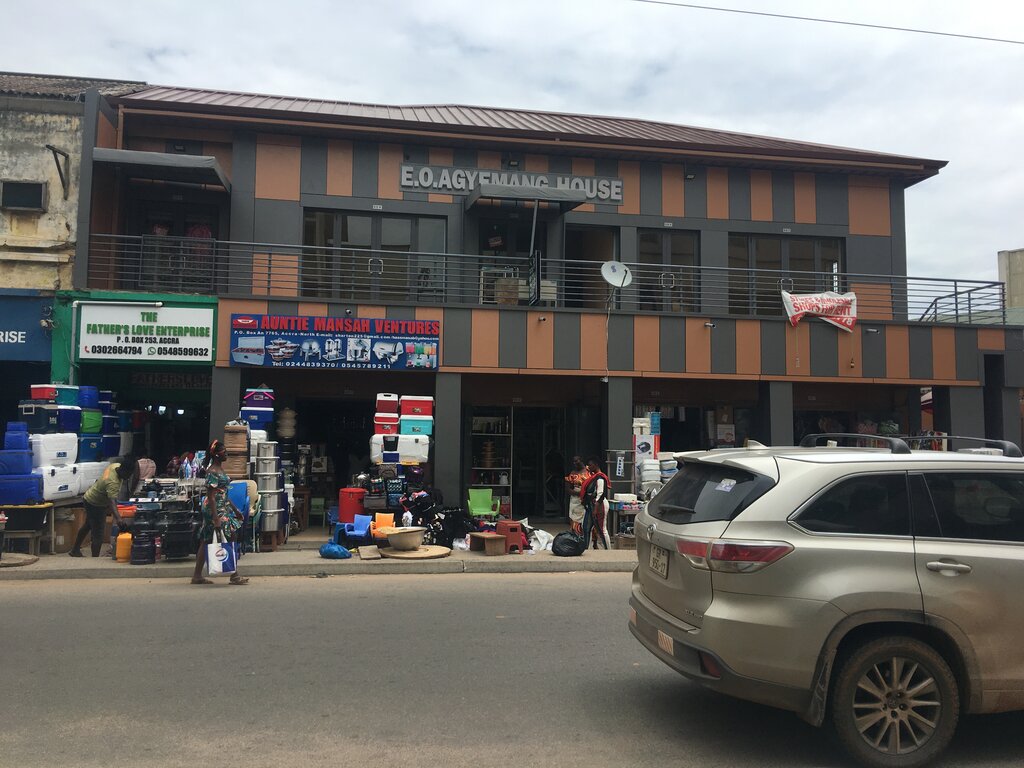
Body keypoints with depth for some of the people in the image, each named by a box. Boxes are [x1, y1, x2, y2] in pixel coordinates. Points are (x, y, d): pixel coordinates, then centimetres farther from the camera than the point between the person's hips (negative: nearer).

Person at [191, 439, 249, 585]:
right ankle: (234, 576, 1)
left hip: (224, 507, 10)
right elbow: (211, 497, -20)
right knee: (230, 539, -5)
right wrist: (215, 518, -24)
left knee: (206, 542, 12)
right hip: (216, 509, -10)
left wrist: (235, 509, 22)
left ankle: (197, 575, 17)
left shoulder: (220, 468, 13)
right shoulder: (213, 472, -17)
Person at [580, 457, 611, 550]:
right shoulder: (593, 476, 14)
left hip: (599, 505, -10)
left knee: (601, 529, -5)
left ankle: (608, 550, 3)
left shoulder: (600, 478, -15)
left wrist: (595, 509, -25)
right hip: (590, 505, 10)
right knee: (586, 527, 12)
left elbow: (600, 494, -21)